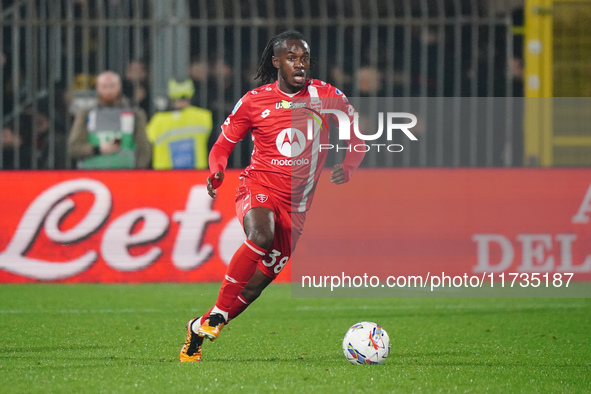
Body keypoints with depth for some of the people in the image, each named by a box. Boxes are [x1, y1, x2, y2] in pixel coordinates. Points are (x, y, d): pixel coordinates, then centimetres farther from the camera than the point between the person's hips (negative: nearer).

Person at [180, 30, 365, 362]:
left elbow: (357, 135, 12)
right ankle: (218, 313, -24)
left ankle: (200, 328, 15)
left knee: (260, 280, -3)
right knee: (261, 235, -36)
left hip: (296, 205, 2)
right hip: (259, 186, -2)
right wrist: (217, 173, -13)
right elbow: (223, 145, 9)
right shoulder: (254, 101, 0)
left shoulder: (326, 96, 2)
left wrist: (347, 168, -7)